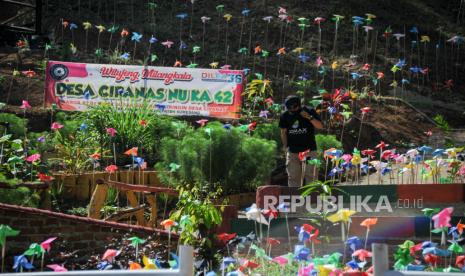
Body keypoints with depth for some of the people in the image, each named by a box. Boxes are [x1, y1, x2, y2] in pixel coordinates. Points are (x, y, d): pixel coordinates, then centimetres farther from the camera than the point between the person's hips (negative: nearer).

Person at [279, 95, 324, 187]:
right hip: (292, 151, 3)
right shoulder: (285, 116, 3)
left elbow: (320, 126, -8)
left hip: (309, 150, -3)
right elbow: (283, 132, 13)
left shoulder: (309, 111, -5)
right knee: (293, 177, 6)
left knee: (311, 176, -4)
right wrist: (285, 146, 4)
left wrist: (310, 118, -21)